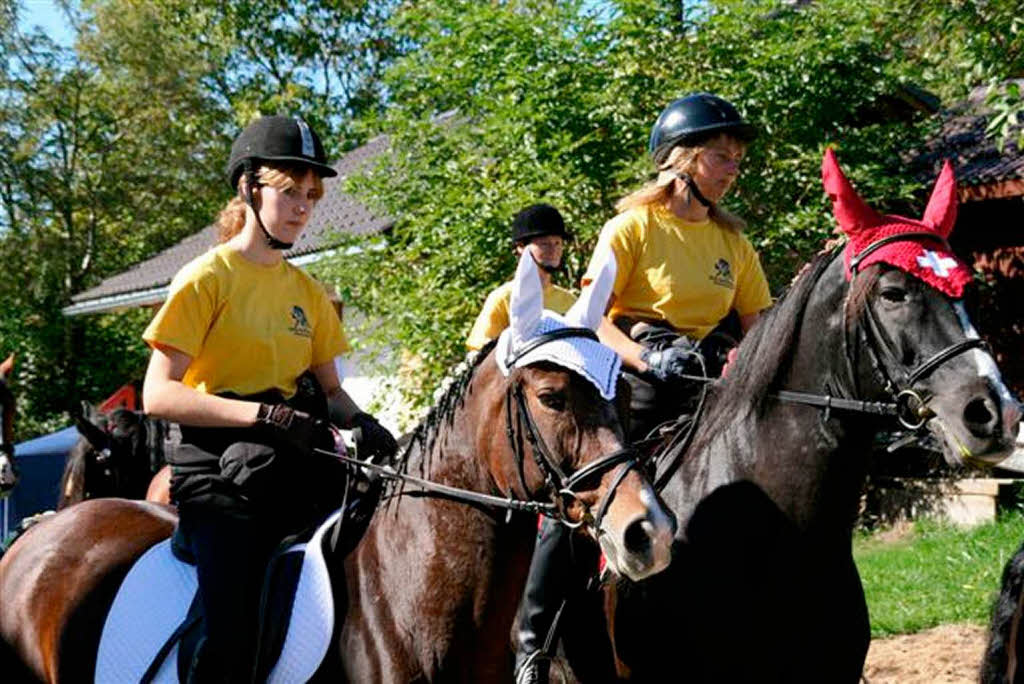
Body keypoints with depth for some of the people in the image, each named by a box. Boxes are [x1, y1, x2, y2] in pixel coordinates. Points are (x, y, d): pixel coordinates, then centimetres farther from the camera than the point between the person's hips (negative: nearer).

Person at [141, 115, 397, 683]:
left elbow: (330, 389, 20)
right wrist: (266, 413, -22)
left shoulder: (308, 293, 16)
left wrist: (359, 422, -4)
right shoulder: (206, 278, -3)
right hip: (218, 470, -6)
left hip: (289, 466, 6)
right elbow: (158, 395, -11)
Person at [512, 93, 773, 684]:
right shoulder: (633, 227, -1)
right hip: (637, 384, -5)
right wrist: (649, 358, -24)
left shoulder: (733, 242, 14)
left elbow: (756, 326, 13)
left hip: (711, 388, 5)